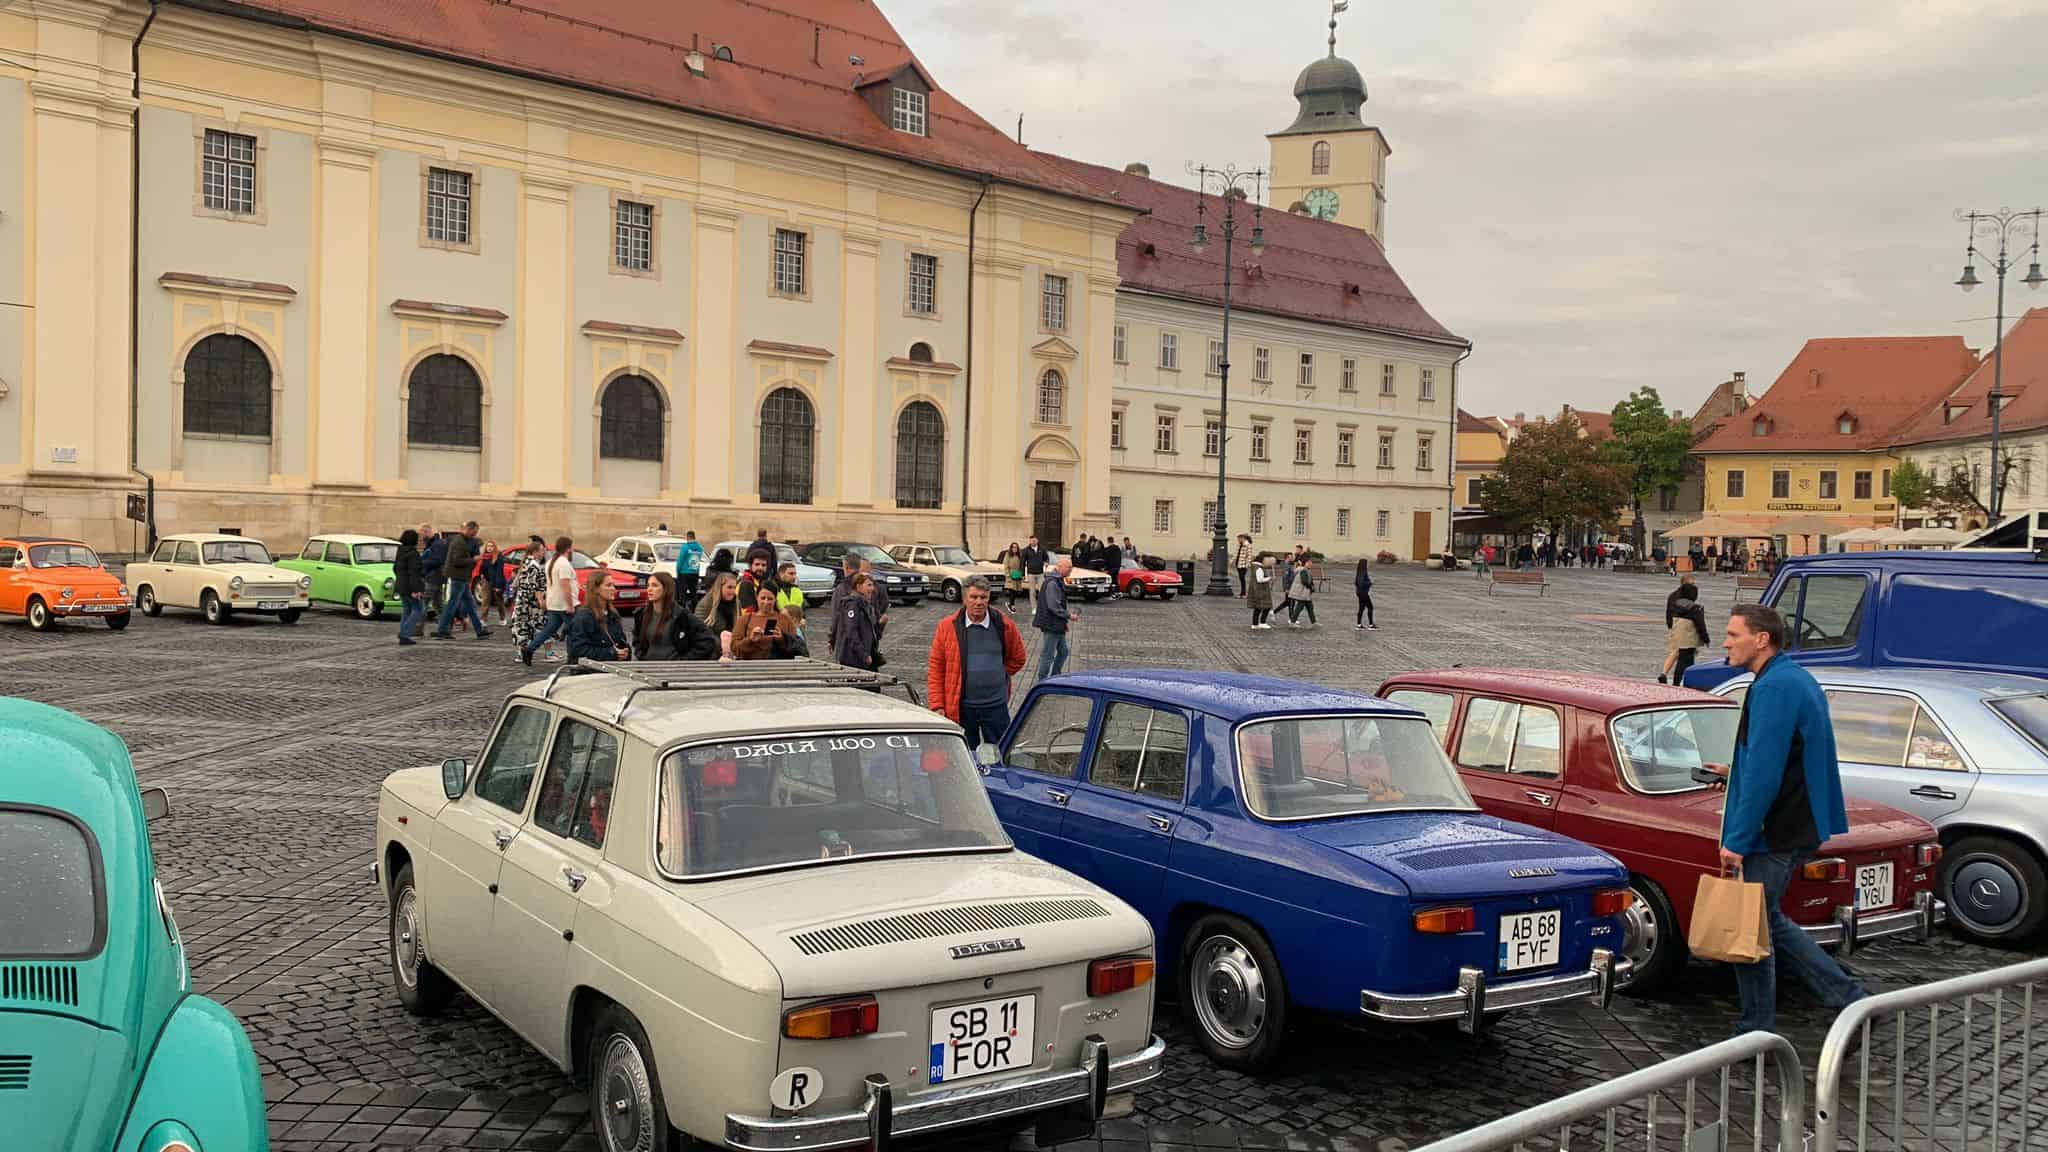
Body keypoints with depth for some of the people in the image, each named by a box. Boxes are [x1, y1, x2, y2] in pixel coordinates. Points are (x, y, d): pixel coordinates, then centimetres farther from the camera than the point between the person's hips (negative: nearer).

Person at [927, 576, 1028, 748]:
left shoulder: (1004, 626, -1)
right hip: (960, 707, 0)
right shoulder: (947, 627, -3)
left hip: (996, 706, 0)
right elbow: (935, 668, -1)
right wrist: (937, 705, -5)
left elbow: (1018, 659, 16)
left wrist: (996, 675, 10)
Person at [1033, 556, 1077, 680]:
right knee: (1047, 656, -1)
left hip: (1057, 625, 11)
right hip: (1051, 625, -11)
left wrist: (1068, 612, 11)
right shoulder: (1052, 583, -21)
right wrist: (1069, 616, -16)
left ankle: (1054, 677, 29)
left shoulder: (1059, 580, 12)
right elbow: (1054, 607, -24)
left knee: (1063, 651, 18)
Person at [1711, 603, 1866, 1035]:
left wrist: (1737, 841, -22)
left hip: (1774, 835, -10)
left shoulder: (1774, 688, -20)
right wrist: (1738, 772, 24)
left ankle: (1756, 1035, 11)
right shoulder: (1798, 680, 13)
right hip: (1798, 827, 10)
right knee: (1766, 921, 19)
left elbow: (1764, 776, -24)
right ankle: (1850, 999, 21)